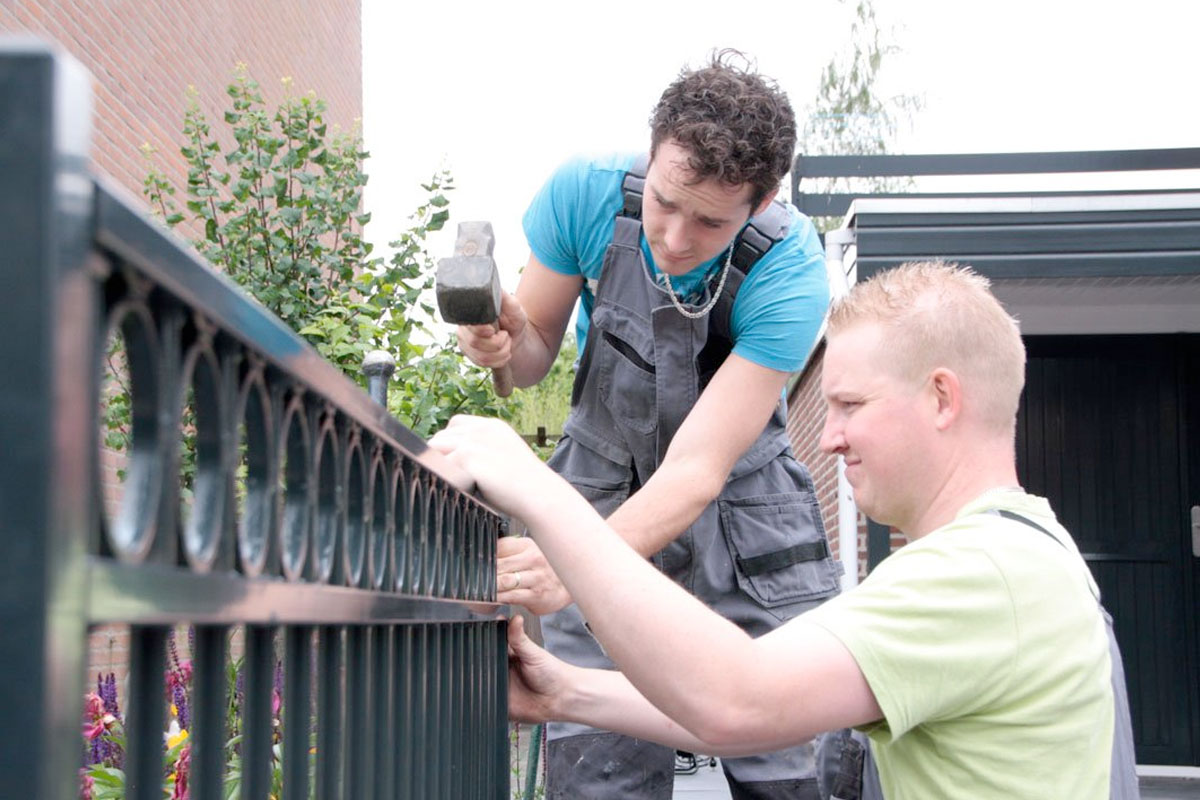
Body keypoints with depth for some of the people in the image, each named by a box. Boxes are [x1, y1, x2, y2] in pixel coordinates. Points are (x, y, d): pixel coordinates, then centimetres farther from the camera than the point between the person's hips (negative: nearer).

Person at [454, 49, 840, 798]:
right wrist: (505, 341, -28)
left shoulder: (788, 271, -27)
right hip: (603, 491, 2)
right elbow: (536, 356, -3)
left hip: (744, 517, -1)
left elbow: (697, 470, -31)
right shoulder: (586, 192, -19)